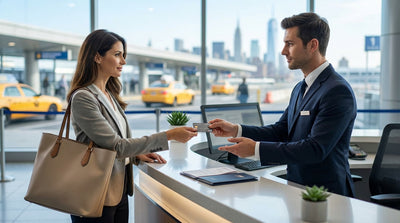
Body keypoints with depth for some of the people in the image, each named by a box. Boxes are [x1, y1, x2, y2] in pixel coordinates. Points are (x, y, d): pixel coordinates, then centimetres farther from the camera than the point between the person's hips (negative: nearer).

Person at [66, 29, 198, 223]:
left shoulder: (110, 95, 9)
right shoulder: (82, 98, -17)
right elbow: (116, 146, -22)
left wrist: (137, 155, 0)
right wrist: (169, 135, -22)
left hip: (119, 192, 8)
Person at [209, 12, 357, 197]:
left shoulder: (338, 91, -16)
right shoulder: (299, 89, 14)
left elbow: (316, 149, -22)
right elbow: (281, 130, 14)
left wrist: (256, 149, -22)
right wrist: (236, 130, 2)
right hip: (298, 189, 7)